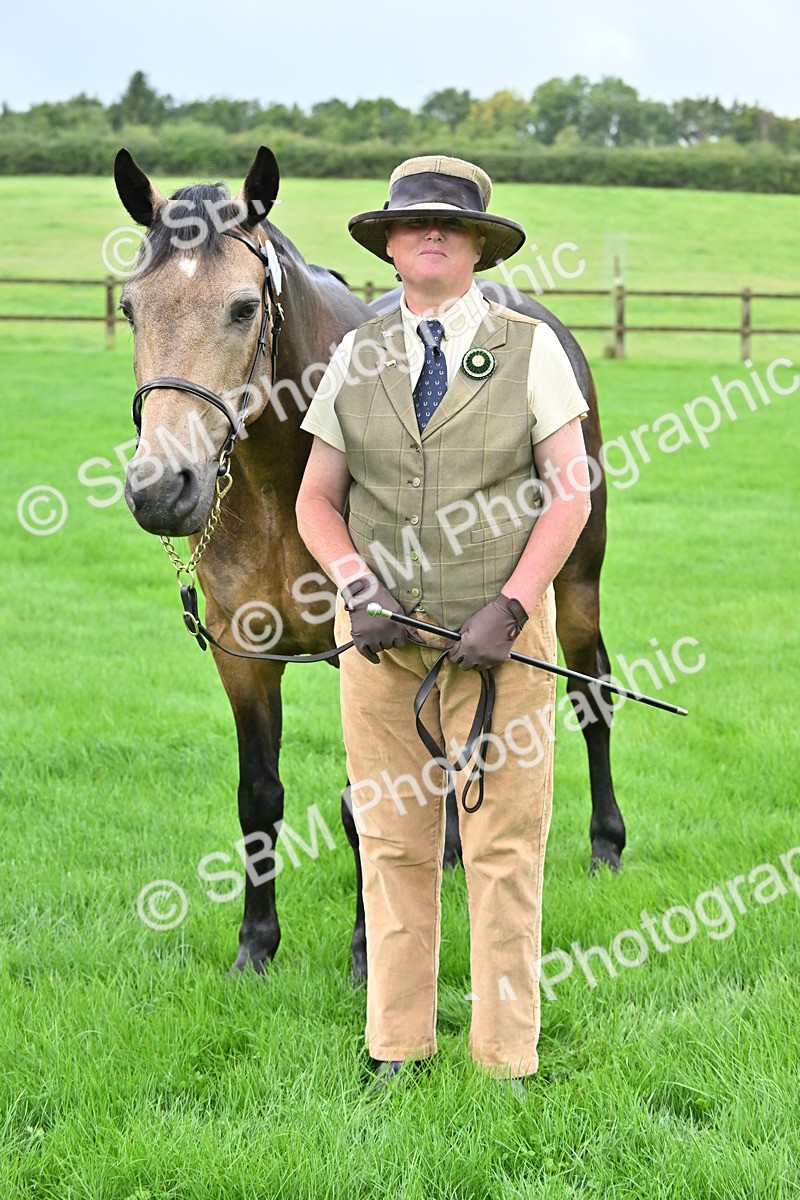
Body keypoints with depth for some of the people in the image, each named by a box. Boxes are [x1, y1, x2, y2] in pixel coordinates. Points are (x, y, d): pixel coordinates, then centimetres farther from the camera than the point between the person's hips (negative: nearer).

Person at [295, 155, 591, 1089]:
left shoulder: (529, 349, 1)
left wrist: (512, 607, -13)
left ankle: (507, 1062, 11)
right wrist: (356, 583, -10)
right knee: (393, 844, 7)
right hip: (381, 632, 2)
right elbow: (317, 498, 9)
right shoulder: (355, 358, 8)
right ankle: (396, 1050, 19)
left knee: (504, 847, 0)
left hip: (497, 631, -2)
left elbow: (571, 490, -2)